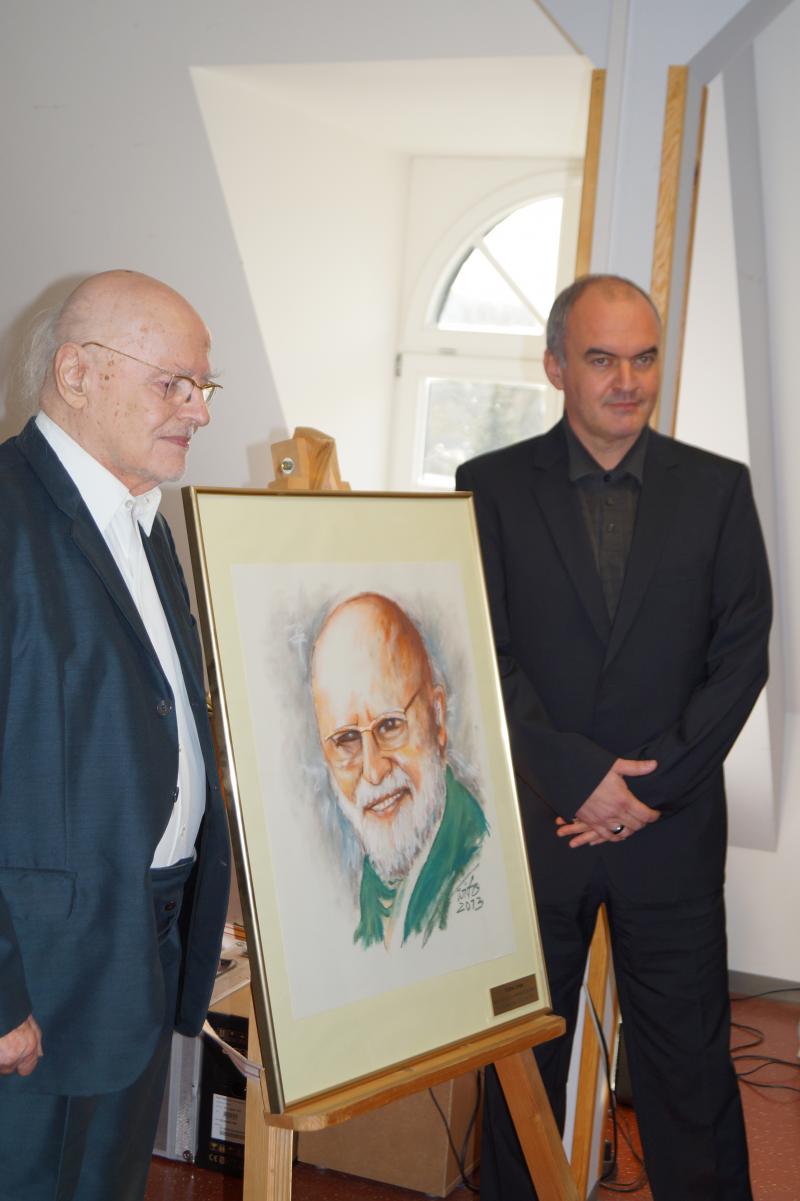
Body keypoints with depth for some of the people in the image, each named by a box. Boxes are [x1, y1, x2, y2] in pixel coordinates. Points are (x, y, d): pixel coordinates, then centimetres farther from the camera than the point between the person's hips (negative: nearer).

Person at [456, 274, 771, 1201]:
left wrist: (651, 786, -9)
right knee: (523, 1056, 12)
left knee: (689, 1067, 7)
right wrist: (579, 776, -13)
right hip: (532, 822, 0)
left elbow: (741, 656, -1)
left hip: (672, 828, 1)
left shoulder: (718, 489, 5)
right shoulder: (492, 488, 1)